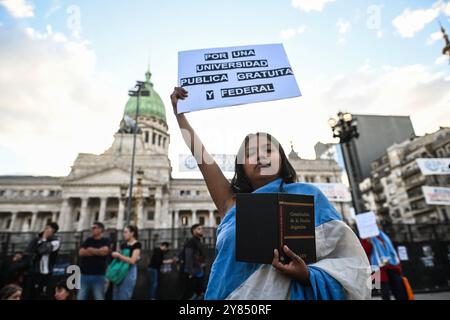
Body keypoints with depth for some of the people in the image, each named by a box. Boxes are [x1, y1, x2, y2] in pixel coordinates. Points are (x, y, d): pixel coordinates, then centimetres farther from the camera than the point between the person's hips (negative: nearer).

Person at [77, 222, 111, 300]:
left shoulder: (105, 241, 1)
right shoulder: (88, 240, 12)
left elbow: (104, 251, -17)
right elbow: (81, 252, -1)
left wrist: (90, 250, -2)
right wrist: (98, 251, -7)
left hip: (99, 276, -4)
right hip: (84, 275, 4)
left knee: (99, 297, 3)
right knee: (80, 298, 9)